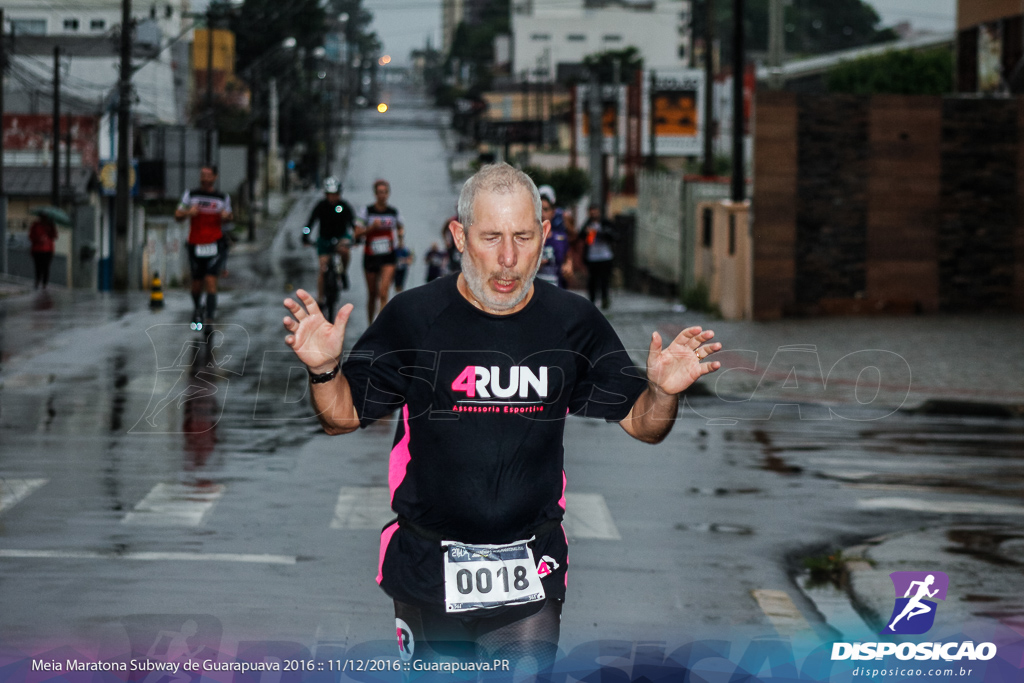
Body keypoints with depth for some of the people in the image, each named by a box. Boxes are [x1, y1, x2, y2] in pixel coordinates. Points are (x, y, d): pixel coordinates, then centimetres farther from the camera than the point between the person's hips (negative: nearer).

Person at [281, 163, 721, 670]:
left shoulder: (572, 321, -1)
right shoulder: (413, 317, -5)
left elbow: (642, 424, 6)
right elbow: (344, 417, 2)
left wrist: (664, 391, -17)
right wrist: (324, 370, -19)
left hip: (529, 576, 0)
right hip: (427, 568, 0)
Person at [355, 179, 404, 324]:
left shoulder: (393, 211, 3)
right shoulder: (366, 210, -3)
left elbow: (400, 228, 22)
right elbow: (357, 233, -8)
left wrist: (400, 232, -1)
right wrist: (372, 227, -23)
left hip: (388, 257, 0)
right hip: (370, 256, 0)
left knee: (384, 293, -15)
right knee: (372, 294, 11)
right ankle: (370, 323, 28)